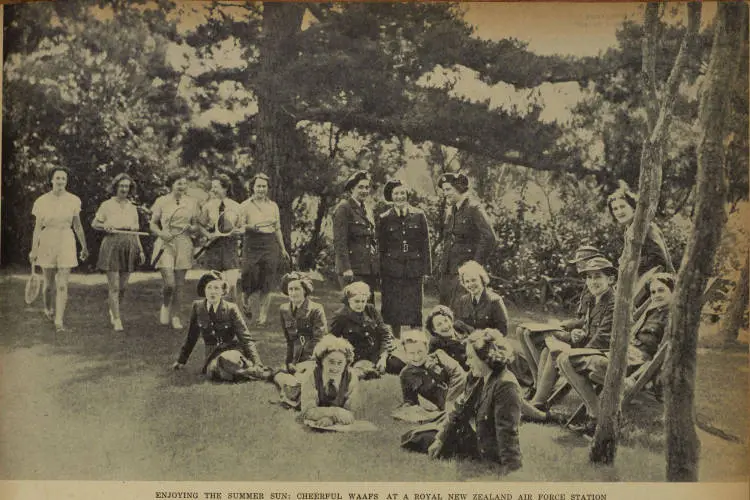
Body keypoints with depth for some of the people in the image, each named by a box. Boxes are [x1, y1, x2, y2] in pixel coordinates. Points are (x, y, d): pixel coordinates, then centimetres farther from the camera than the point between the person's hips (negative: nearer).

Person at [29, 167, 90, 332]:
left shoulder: (73, 200, 0)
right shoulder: (42, 201, -2)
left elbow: (77, 226, 9)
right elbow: (37, 227, 0)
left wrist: (84, 247, 14)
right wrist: (33, 250, -4)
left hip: (66, 241, 0)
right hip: (47, 242, 0)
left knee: (62, 285, -7)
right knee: (49, 282, 11)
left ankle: (59, 321, -5)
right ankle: (48, 308, 40)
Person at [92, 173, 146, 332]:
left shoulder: (132, 208, 12)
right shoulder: (107, 205, 2)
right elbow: (94, 224, 9)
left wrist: (141, 250, 10)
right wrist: (105, 226, -12)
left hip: (129, 248, 4)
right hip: (112, 247, -4)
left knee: (123, 286, 6)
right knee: (114, 286, -6)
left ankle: (113, 310, 30)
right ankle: (117, 320, -2)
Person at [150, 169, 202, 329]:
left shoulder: (192, 202, 9)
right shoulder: (161, 201, 3)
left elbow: (197, 227, 13)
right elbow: (152, 224, 7)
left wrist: (190, 227, -9)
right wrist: (161, 233, -13)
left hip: (183, 245, 2)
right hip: (165, 244, -2)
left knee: (179, 284, 4)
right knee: (169, 283, -13)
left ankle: (175, 316, 18)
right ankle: (165, 305, 18)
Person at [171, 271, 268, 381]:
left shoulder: (231, 309, -7)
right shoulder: (197, 307, 2)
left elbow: (246, 338, -9)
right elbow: (191, 337, 15)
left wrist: (257, 365, -20)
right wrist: (181, 360, 19)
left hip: (232, 350, -3)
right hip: (212, 355, 3)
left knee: (226, 360, -39)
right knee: (214, 369, -34)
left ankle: (259, 372, -20)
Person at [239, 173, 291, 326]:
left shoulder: (273, 206, 13)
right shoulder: (245, 205, 3)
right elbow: (239, 226, -3)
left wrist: (283, 249, 18)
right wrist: (251, 226, -24)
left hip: (270, 245, 3)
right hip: (252, 245, -3)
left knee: (267, 284, -1)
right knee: (251, 278, -7)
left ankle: (262, 316, 6)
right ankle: (245, 298, 27)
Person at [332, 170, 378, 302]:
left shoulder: (366, 210, 18)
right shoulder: (344, 208, -8)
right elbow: (339, 241, -13)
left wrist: (377, 266, 17)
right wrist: (346, 269, -19)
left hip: (369, 269, 8)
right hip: (352, 269, -8)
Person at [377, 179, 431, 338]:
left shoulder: (418, 216, 5)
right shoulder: (384, 219, 5)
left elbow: (425, 245, 6)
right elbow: (381, 247, 7)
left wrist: (425, 269, 0)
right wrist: (380, 273, 2)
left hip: (414, 271, 0)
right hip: (392, 271, 0)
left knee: (414, 309, 1)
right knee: (393, 311, 2)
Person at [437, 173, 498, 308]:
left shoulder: (473, 209, -12)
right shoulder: (451, 211, 13)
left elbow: (490, 238, -19)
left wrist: (476, 265, -16)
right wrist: (443, 265, 15)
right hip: (447, 272, 8)